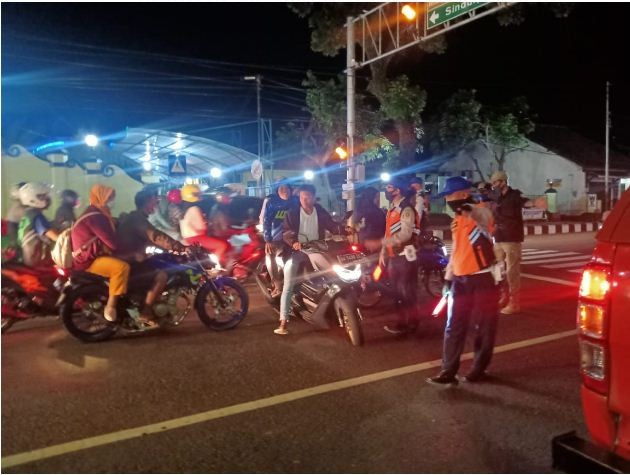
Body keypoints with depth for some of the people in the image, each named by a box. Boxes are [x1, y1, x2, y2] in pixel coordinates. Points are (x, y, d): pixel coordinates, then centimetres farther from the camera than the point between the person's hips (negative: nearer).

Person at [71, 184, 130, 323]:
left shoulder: (95, 213, 14)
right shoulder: (95, 217, -21)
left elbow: (108, 238, 17)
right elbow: (112, 243, -24)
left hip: (92, 255, 11)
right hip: (88, 260, -11)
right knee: (122, 267, -28)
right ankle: (111, 307, -20)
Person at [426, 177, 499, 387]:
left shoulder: (481, 212, -7)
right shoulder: (456, 220, 14)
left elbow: (482, 217, -31)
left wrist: (469, 207, -46)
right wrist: (447, 278, 18)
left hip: (483, 278, -7)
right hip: (460, 279, 7)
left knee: (485, 327, 7)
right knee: (454, 327, 5)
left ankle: (479, 369, 20)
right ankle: (448, 372, 10)